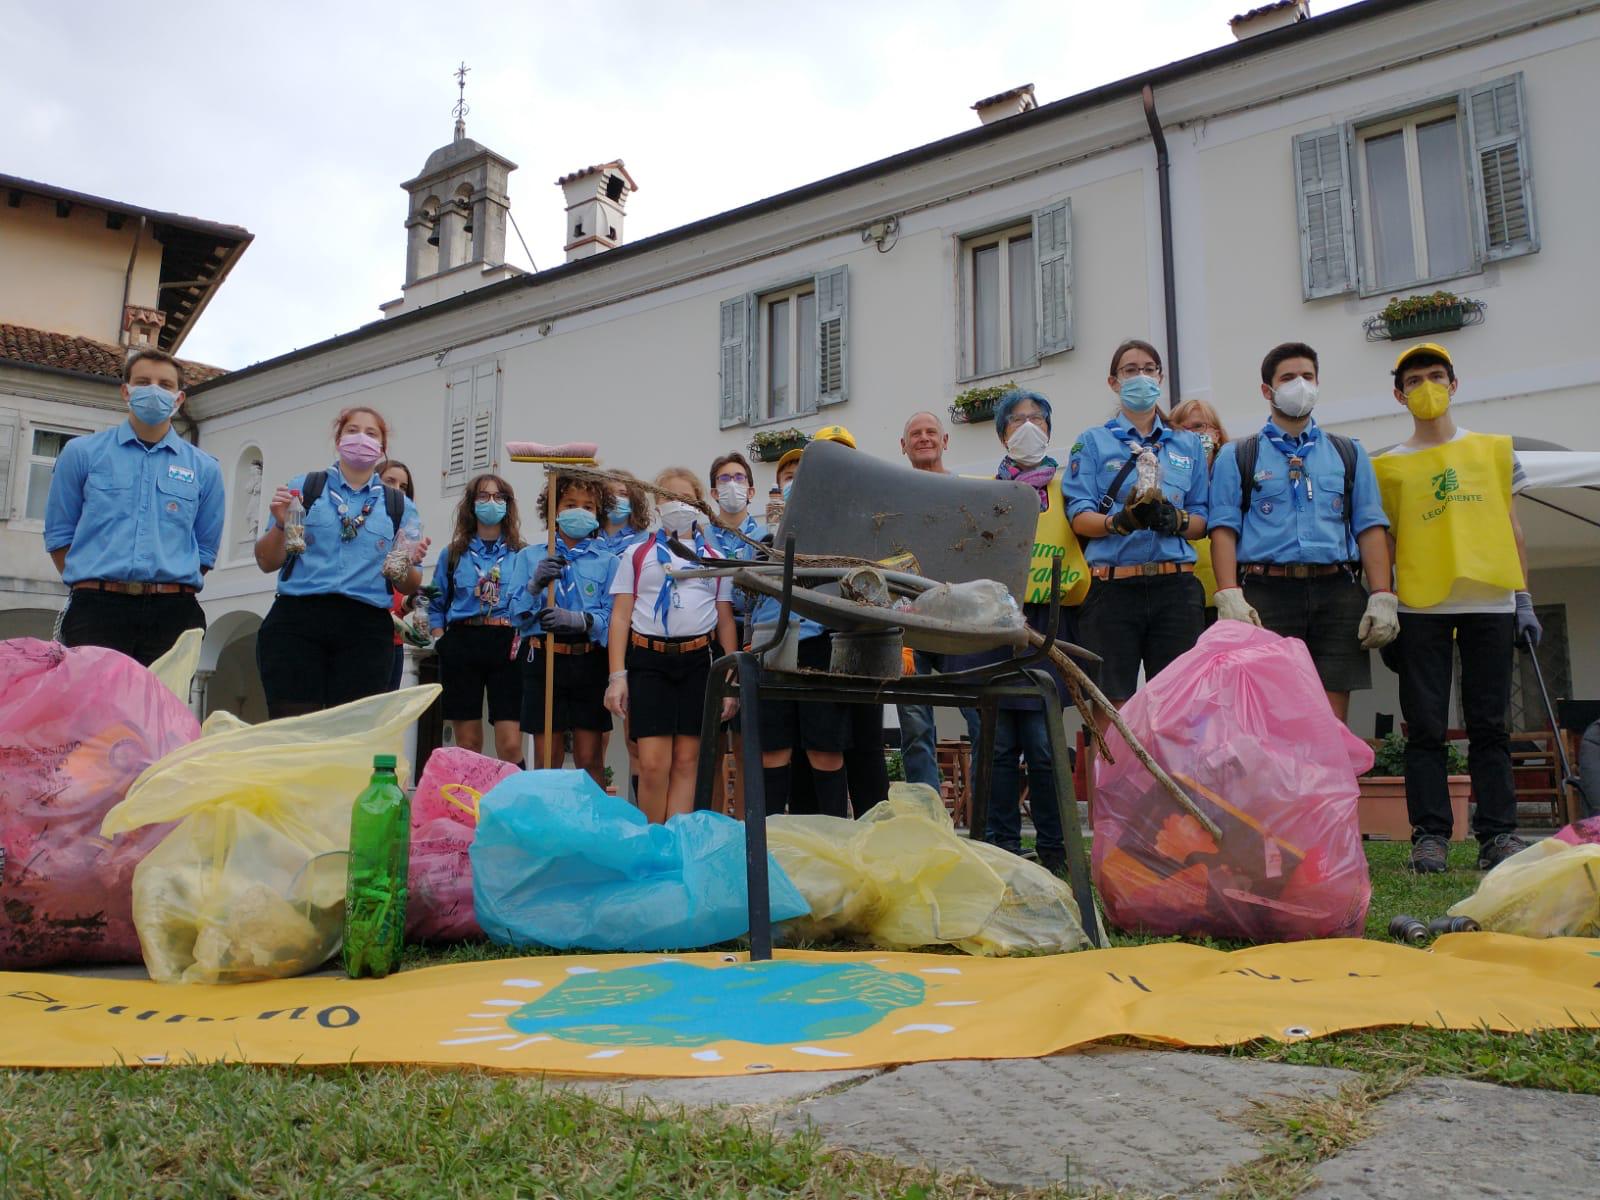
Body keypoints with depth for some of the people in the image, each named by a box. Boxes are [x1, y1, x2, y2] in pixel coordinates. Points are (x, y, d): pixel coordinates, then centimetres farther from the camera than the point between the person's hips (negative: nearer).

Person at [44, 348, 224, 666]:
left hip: (172, 615, 1)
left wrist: (168, 591, 6)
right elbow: (59, 534, 12)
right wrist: (89, 587, 6)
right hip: (96, 609, -1)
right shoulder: (82, 453, 11)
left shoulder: (205, 469, 13)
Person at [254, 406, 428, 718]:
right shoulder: (303, 488, 12)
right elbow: (267, 563, 9)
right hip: (295, 622, -1)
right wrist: (280, 525, -8)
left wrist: (408, 565, -7)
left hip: (365, 631, 1)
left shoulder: (399, 506, 14)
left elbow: (408, 588, 14)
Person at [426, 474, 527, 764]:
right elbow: (437, 605, 16)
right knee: (468, 745, 4)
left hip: (508, 646, -1)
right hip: (463, 644, 2)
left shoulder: (522, 554, 9)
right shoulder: (454, 553, 14)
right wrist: (439, 641, 2)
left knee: (510, 745, -10)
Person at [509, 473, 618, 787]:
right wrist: (535, 584, -15)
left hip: (590, 664, -1)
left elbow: (613, 616, -6)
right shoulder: (530, 556, 11)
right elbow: (518, 616, 3)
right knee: (546, 760, 4)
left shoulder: (607, 561, 7)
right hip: (544, 662, 1)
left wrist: (578, 619, -25)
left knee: (590, 760, 2)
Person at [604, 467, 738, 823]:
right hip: (648, 660, -1)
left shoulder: (715, 559, 15)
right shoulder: (636, 555, 11)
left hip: (698, 661, 2)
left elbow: (726, 621, 12)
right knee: (653, 764, -8)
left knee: (687, 761, 1)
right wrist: (617, 675, -4)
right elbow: (620, 616, 6)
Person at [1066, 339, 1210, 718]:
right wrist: (1121, 522, -20)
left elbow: (1201, 522, 14)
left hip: (1175, 587, 2)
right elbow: (1079, 517, 1)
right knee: (1111, 708, -5)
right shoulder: (1093, 441, 11)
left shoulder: (1188, 445, 18)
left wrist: (1173, 520, -9)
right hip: (1113, 586, -2)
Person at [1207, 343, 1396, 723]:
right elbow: (1224, 529, 2)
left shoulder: (1349, 453, 21)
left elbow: (1370, 527, 14)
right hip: (1268, 594, -2)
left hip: (1337, 594, 2)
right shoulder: (1237, 457, 13)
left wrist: (1382, 597, 1)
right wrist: (1229, 597, -12)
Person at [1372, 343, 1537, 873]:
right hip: (1420, 608, -1)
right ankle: (1430, 835, 3)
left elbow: (1512, 528, 13)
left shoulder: (1494, 450, 14)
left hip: (1491, 604, 1)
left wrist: (1524, 600, 7)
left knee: (1489, 726, 3)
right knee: (1426, 728, 0)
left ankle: (1498, 834, 8)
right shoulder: (1387, 466, 8)